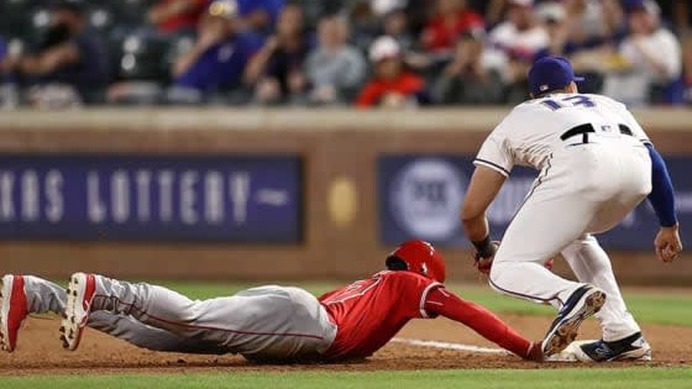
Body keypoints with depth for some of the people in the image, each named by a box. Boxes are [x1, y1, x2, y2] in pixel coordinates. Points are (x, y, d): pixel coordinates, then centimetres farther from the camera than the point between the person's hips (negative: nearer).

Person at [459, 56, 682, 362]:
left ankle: (570, 295, -29)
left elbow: (471, 209, 26)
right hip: (636, 167, 4)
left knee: (506, 272, 4)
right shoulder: (607, 104, 41)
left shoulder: (515, 119, 33)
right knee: (575, 234, 33)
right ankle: (623, 336, 20)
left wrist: (485, 251, 44)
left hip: (578, 166, -4)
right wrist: (669, 226, 32)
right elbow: (654, 160, 25)